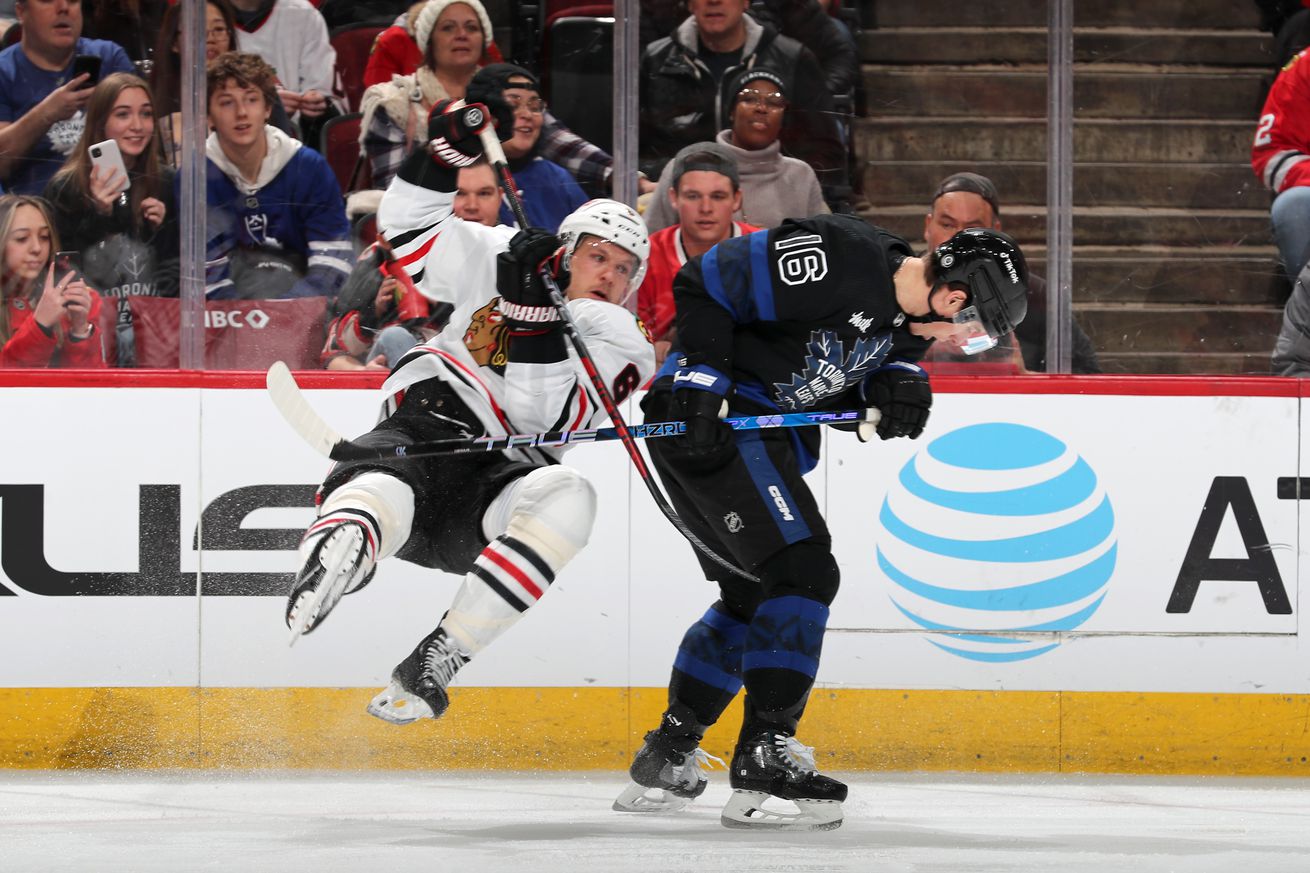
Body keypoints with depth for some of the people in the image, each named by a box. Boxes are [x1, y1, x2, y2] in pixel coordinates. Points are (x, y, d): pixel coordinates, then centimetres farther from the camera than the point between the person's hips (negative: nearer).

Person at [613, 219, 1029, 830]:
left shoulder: (910, 318, 4)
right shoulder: (836, 260, -24)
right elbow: (705, 282, -19)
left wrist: (897, 386, -8)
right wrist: (701, 385, -23)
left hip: (766, 435, 11)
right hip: (705, 417, -11)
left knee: (751, 596, 18)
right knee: (801, 573, -16)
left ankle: (663, 761, 27)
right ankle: (763, 758, -17)